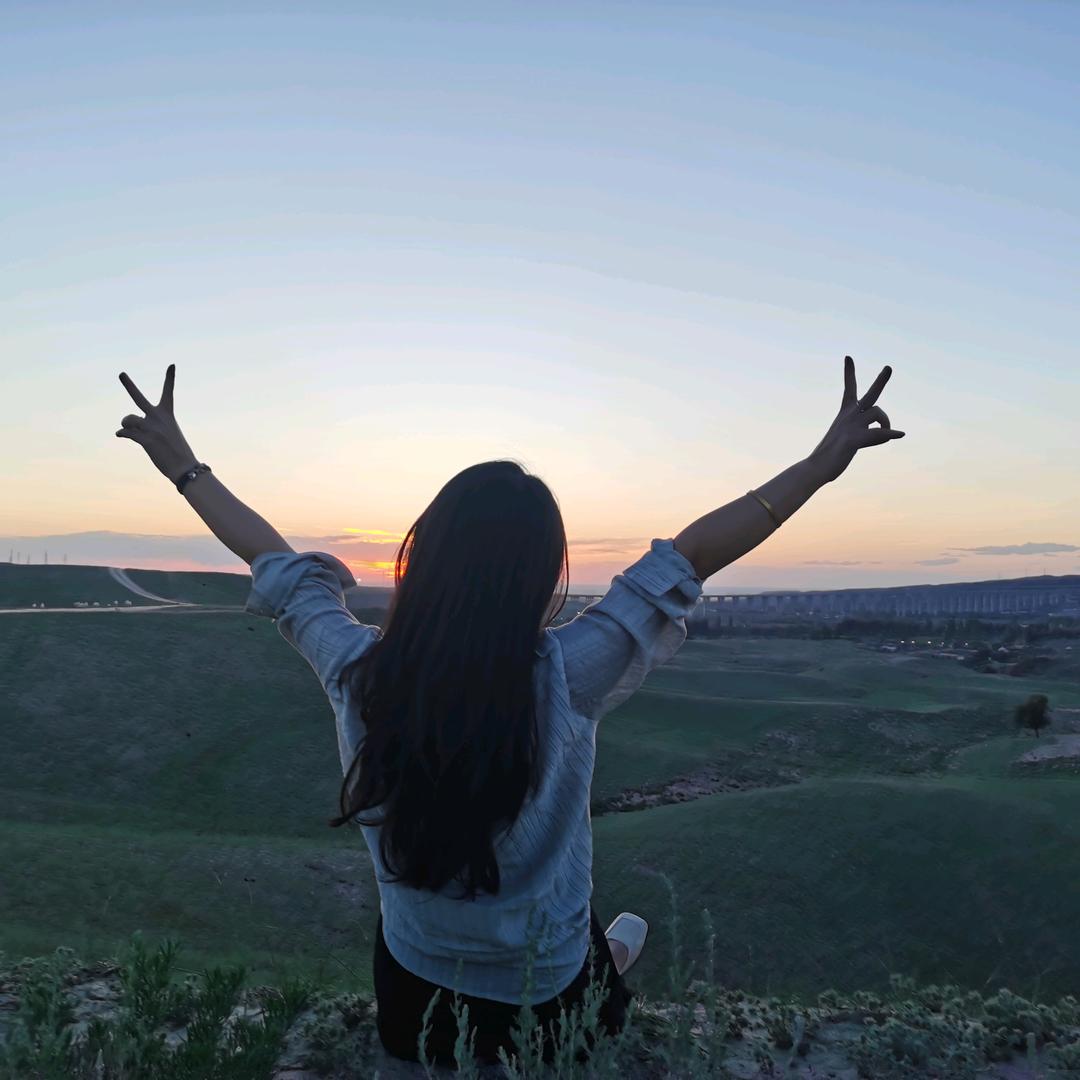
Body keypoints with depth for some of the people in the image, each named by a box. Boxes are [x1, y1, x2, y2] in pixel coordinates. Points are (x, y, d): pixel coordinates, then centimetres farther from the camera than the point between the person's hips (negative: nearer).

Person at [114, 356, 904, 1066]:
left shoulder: (358, 674, -22)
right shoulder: (567, 680, -30)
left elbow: (280, 569, -6)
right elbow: (686, 559, -22)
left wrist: (185, 467, 10)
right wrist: (823, 464, -8)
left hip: (410, 1004, 3)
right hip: (545, 1010, -2)